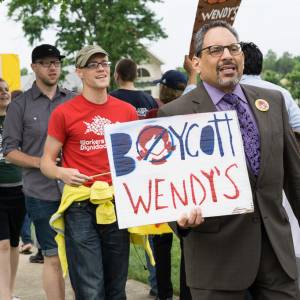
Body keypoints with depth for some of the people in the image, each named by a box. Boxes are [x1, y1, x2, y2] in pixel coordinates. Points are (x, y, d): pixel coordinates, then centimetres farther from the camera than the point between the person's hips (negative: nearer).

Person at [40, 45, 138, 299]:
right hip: (81, 205, -3)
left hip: (119, 204, 3)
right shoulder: (64, 113, -2)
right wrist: (62, 173, -19)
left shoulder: (127, 111, 7)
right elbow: (46, 162, 3)